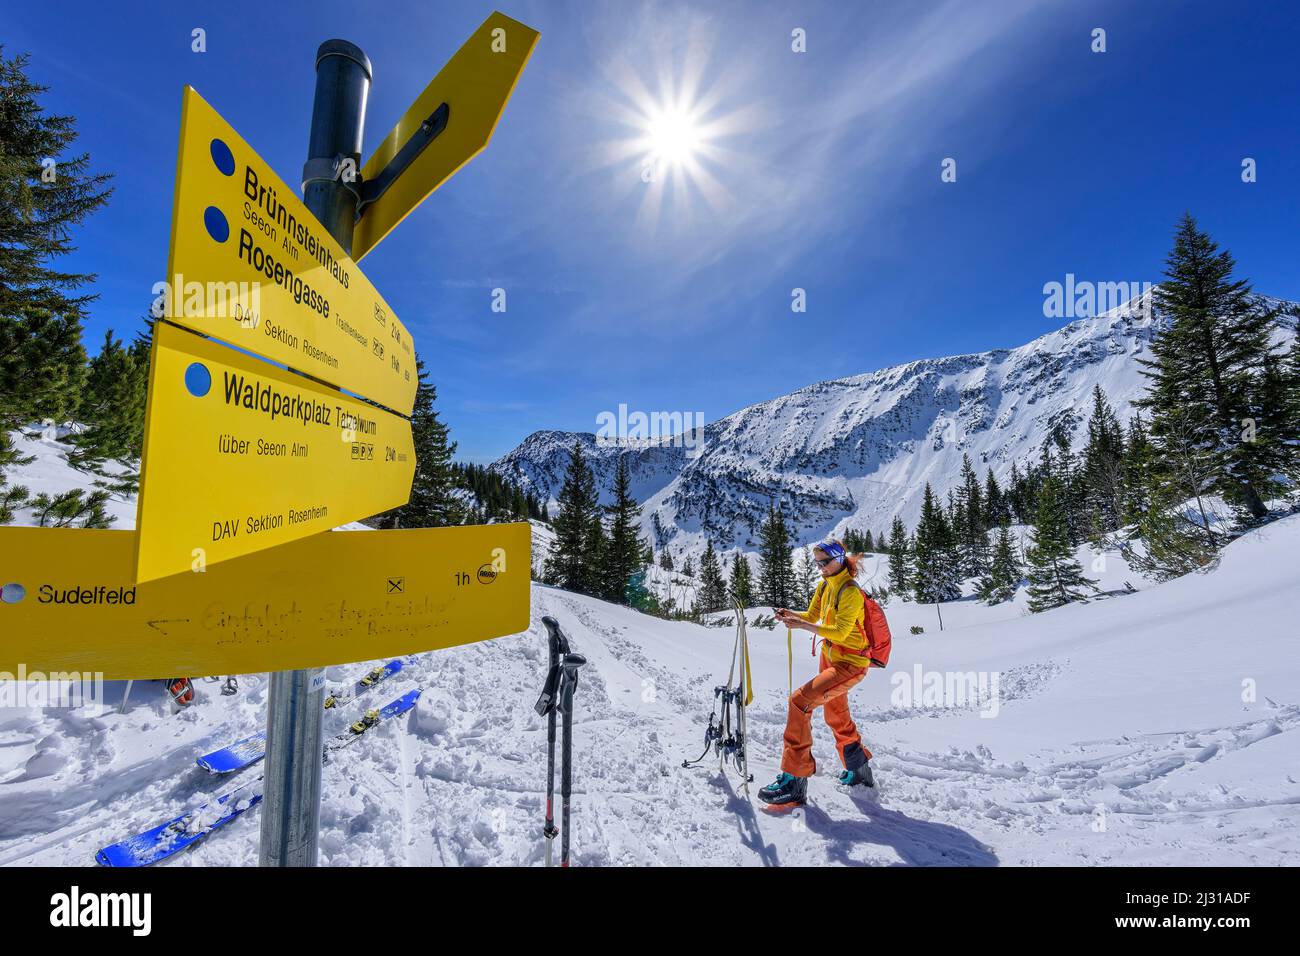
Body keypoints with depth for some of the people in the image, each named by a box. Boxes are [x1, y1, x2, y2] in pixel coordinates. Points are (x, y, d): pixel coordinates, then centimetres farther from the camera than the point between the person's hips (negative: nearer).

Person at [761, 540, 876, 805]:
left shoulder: (850, 591, -22)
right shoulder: (825, 585, 5)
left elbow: (840, 632, -29)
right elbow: (812, 616, 12)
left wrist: (802, 625, -35)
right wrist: (791, 614, -7)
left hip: (850, 664, -10)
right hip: (829, 656, 10)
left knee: (799, 701, -21)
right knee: (836, 717, 23)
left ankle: (795, 779, -15)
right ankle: (860, 771, 47)